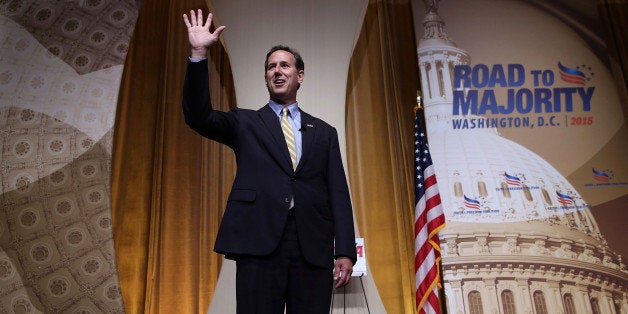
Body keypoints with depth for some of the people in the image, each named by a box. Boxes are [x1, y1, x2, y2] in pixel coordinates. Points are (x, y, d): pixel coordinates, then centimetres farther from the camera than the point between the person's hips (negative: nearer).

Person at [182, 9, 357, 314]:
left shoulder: (324, 132, 16)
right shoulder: (245, 123, 15)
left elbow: (339, 194, 10)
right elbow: (199, 116, -2)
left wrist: (345, 251, 1)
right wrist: (199, 54, -10)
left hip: (314, 249, 2)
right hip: (259, 244, -1)